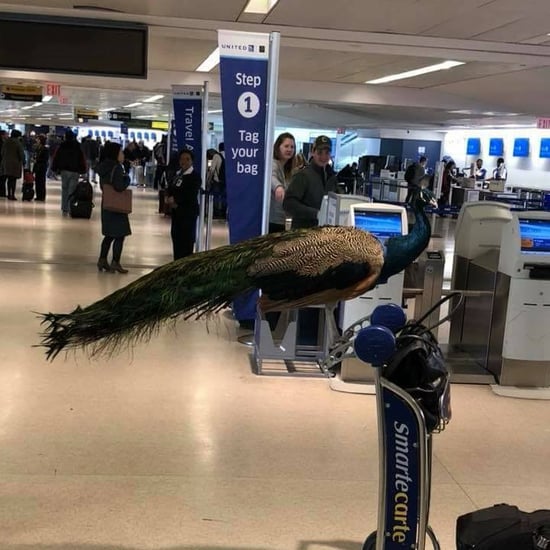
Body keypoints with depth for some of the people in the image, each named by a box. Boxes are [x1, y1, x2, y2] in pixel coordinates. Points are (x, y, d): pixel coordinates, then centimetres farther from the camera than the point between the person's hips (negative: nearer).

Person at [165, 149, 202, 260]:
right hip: (176, 211, 8)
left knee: (187, 240, -8)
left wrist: (176, 200, -12)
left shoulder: (195, 176, -9)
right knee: (176, 236, 11)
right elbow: (170, 189, 13)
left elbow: (191, 196, -18)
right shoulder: (177, 174, 15)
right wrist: (169, 198, -9)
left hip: (189, 211, -8)